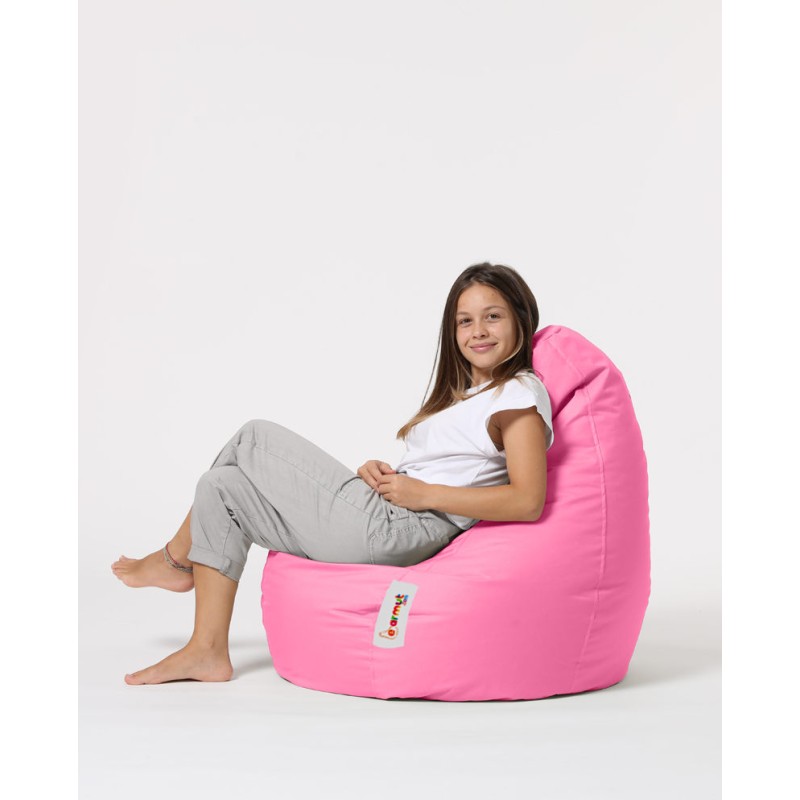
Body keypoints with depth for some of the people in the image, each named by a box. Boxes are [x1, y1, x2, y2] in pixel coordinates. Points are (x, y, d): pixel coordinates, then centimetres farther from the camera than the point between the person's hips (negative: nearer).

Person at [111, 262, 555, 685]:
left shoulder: (520, 393, -6)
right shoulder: (463, 392, 24)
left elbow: (527, 501, -19)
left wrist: (424, 493, -17)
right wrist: (378, 471, 0)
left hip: (388, 527, -10)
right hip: (377, 523, 10)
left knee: (253, 437, 1)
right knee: (222, 487, 8)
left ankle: (176, 559, 23)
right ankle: (206, 651, 7)